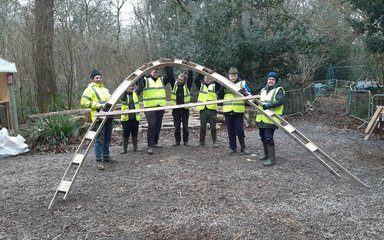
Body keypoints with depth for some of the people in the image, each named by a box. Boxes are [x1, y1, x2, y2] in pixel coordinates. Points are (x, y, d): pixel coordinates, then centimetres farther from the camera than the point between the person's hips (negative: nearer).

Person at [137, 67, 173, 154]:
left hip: (160, 106, 5)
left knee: (158, 126, 12)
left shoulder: (162, 80, 14)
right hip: (149, 107, -5)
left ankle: (155, 142, 28)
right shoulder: (145, 80, 2)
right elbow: (139, 79, -13)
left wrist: (167, 67, -3)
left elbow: (170, 76, 3)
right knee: (151, 125, -15)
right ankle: (150, 146, -14)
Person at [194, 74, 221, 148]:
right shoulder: (201, 86, 13)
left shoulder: (214, 86, 8)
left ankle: (215, 142, 9)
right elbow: (196, 81, -5)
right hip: (203, 109, 2)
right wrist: (201, 73, -17)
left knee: (213, 127, 2)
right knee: (202, 127, 7)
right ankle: (202, 142, 17)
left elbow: (218, 82, -12)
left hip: (212, 109, -2)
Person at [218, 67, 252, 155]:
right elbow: (220, 96, 7)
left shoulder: (242, 83, 2)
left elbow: (249, 95, 0)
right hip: (227, 110, 3)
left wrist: (244, 92, -20)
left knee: (239, 130, -4)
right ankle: (232, 147, 21)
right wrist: (222, 89, -10)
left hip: (239, 110, -2)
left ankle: (243, 147, 12)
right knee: (230, 130, 9)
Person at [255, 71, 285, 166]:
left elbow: (280, 101, -19)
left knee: (268, 137, -12)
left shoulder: (278, 90, -3)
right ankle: (266, 154, 35)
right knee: (263, 136, 16)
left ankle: (272, 159, -5)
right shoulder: (263, 90, 20)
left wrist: (269, 105, -28)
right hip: (261, 118, 8)